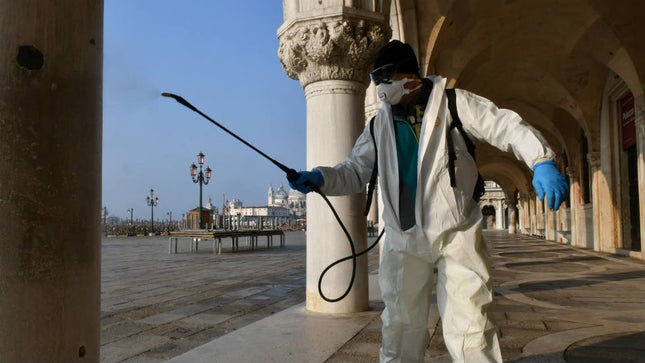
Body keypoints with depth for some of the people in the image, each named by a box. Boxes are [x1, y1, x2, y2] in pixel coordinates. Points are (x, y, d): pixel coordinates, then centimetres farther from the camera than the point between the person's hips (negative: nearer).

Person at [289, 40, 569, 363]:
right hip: (404, 238, 4)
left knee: (468, 327, -1)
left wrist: (540, 160, -23)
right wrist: (320, 178, -6)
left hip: (457, 232, -3)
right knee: (400, 324, 12)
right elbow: (355, 172, 12)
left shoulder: (453, 103, 0)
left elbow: (506, 126, -6)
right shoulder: (379, 125, 11)